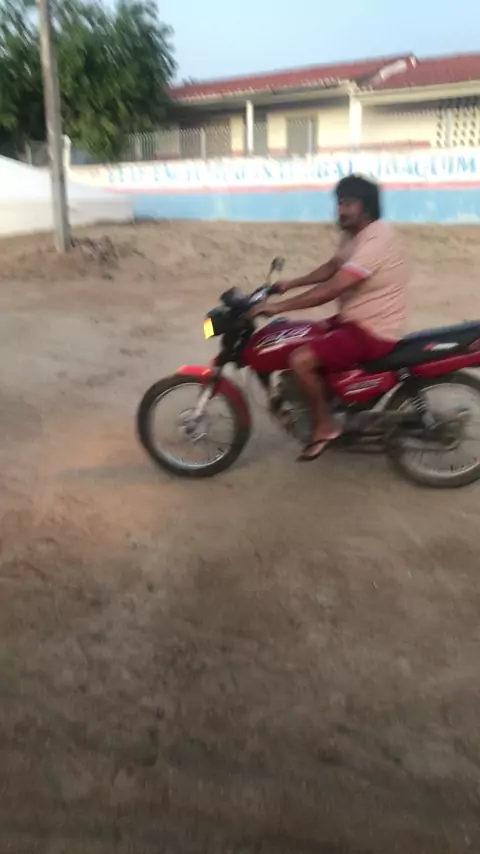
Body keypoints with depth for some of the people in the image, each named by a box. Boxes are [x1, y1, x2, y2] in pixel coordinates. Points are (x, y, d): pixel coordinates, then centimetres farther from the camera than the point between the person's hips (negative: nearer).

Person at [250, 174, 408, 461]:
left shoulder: (376, 239, -25)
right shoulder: (356, 234, 7)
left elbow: (332, 289, -31)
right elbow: (331, 268, 20)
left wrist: (279, 306, -27)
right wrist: (289, 284, 9)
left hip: (373, 331, -11)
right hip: (356, 319, 11)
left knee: (301, 359, -22)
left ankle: (325, 425, -2)